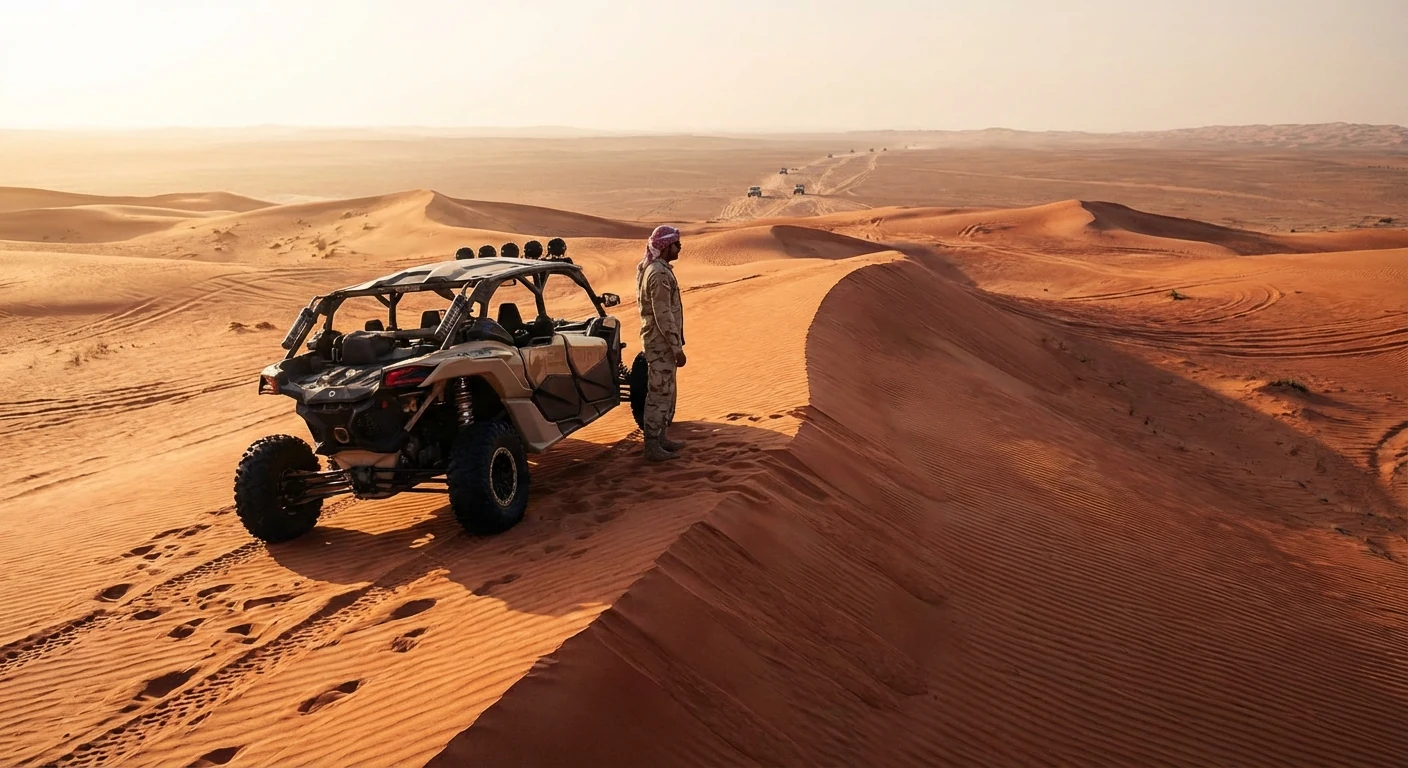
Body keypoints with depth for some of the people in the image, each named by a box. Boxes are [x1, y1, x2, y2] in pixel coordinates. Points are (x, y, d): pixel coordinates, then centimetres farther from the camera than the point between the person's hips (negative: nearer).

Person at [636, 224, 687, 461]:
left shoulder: (654, 268, 12)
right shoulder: (659, 274, -20)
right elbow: (664, 315, -23)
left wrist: (676, 343, 22)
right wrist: (677, 348, -20)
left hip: (659, 340, 10)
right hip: (661, 342, -10)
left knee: (666, 392, 18)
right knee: (659, 393, -4)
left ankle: (660, 437, 28)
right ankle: (653, 447, 3)